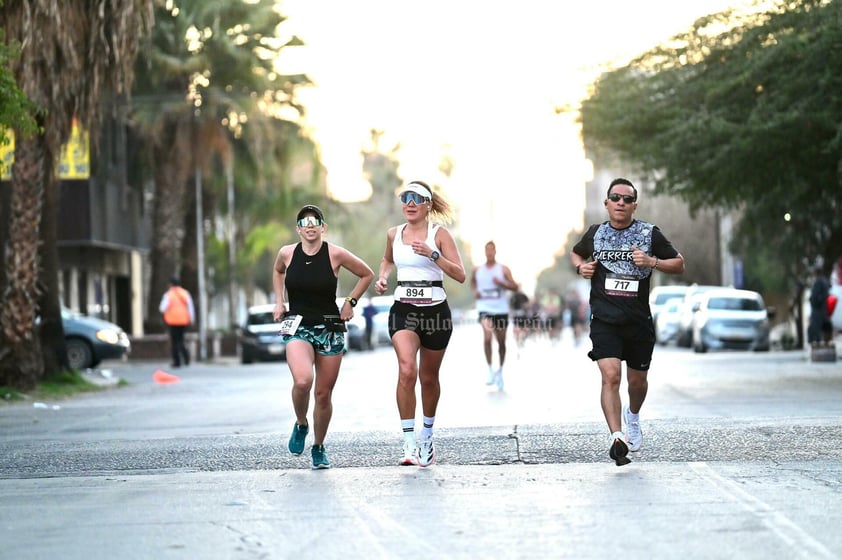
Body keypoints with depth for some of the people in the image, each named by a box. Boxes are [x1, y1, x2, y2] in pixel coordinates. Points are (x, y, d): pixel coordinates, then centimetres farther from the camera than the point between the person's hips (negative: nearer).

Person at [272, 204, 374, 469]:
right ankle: (301, 425, 3)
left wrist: (350, 302, 2)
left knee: (324, 394, 4)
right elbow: (277, 271, 24)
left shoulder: (335, 254, -6)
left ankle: (318, 448, 24)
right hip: (297, 328, 0)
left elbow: (367, 274, 9)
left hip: (329, 329, 0)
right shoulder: (287, 253, -1)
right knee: (302, 381, -26)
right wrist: (279, 302, 14)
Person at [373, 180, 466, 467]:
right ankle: (409, 442, -22)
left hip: (435, 311, -1)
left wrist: (432, 254, -20)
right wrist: (382, 277, 10)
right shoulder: (394, 234, 8)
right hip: (403, 310, 1)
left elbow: (460, 275, -10)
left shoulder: (439, 233, -3)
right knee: (407, 370, -22)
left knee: (429, 377, 11)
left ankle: (427, 436, 36)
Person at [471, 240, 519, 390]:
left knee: (501, 342, 9)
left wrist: (501, 283, -19)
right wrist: (474, 291, 4)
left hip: (501, 309, 1)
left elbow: (515, 287, -3)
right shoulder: (477, 270, 4)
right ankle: (490, 370, -16)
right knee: (487, 337, -22)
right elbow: (472, 282, 24)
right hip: (485, 308, -1)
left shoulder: (503, 269, -1)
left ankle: (500, 371, 28)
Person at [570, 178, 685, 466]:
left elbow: (679, 264, 6)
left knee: (637, 380, 14)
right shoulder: (595, 233, 6)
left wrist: (652, 262, -12)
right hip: (604, 320, -1)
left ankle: (633, 415, 47)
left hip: (639, 321, 1)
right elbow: (575, 253, 26)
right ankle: (617, 438, -24)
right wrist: (581, 266, 3)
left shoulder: (649, 233, 1)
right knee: (610, 376, -19)